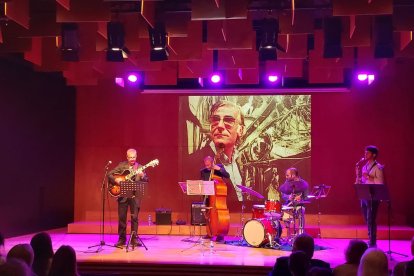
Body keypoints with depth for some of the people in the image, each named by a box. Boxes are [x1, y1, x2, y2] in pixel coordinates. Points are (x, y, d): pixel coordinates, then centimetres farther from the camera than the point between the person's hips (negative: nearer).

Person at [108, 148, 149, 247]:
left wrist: (142, 176, -23)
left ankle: (134, 239, 7)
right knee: (121, 217, 3)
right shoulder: (121, 165, 6)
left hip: (135, 195, -1)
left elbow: (146, 181, -3)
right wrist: (116, 180, -14)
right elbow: (109, 174, 4)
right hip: (123, 195, 1)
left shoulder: (139, 167, 5)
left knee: (134, 217, -2)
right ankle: (122, 239, 13)